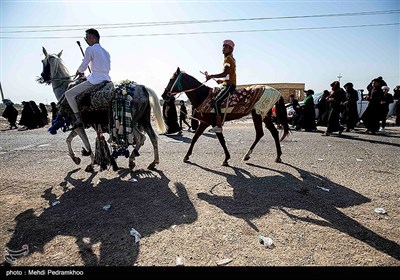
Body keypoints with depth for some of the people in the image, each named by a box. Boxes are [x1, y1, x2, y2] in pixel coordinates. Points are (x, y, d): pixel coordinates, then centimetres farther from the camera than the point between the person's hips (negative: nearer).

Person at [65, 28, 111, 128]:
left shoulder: (90, 49, -4)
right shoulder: (106, 52, 19)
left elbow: (83, 66, -5)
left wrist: (79, 71, 17)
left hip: (95, 80, -8)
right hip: (107, 80, 8)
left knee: (69, 94, -1)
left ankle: (79, 120, -7)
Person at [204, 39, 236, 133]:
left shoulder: (228, 58, -7)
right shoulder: (231, 59, 23)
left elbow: (225, 73, -21)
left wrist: (211, 76, -19)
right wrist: (221, 81, 14)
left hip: (229, 85, -11)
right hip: (226, 84, 11)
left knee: (216, 101, -25)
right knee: (214, 99, 11)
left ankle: (218, 126, -28)